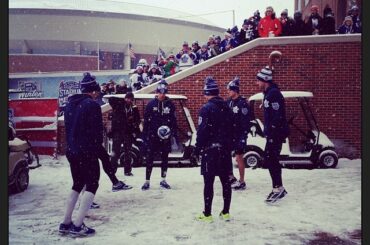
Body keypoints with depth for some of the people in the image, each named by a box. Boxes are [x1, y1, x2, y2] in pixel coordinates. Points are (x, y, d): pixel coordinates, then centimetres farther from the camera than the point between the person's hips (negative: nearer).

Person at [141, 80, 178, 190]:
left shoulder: (170, 104, 1)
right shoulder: (151, 104, -1)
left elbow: (174, 121, 3)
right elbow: (146, 121, 0)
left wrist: (175, 134, -1)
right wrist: (144, 135, -2)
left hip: (165, 137, 1)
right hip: (152, 136, -1)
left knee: (165, 158, 10)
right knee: (149, 159, 1)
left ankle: (163, 180, 23)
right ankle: (147, 181, 11)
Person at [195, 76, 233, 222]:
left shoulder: (206, 109, -12)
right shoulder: (226, 107, 9)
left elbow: (202, 131, -17)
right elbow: (231, 129, 13)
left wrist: (198, 149, -7)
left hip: (210, 150, -7)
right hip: (225, 150, 7)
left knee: (208, 182, 0)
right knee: (225, 181, 11)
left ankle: (207, 214, 6)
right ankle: (226, 212, 20)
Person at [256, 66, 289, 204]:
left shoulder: (274, 94, -16)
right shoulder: (268, 93, 16)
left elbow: (277, 116, -22)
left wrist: (272, 134, -23)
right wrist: (267, 131, 21)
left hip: (276, 133, -10)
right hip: (272, 133, 10)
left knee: (271, 160, -7)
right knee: (270, 159, 12)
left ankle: (278, 188, 2)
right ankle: (278, 188, 22)